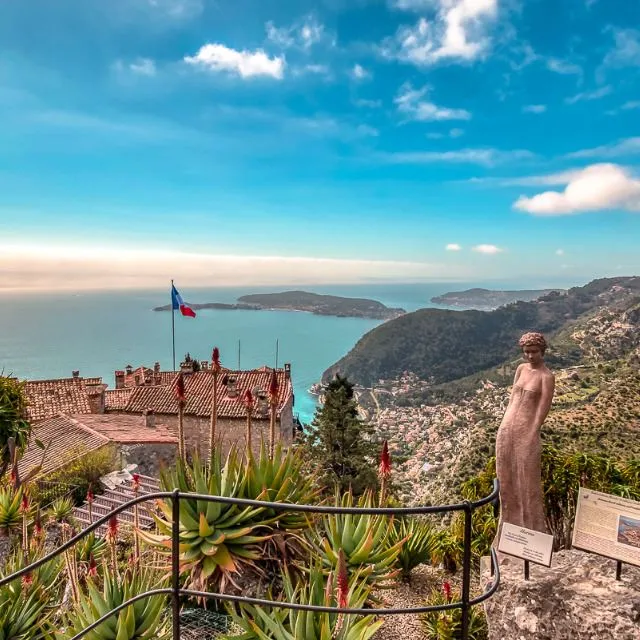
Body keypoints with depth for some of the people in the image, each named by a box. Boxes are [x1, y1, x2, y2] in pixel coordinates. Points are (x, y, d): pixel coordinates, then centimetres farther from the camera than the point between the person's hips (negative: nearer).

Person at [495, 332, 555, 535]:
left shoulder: (547, 377, -10)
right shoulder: (521, 368, 9)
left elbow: (543, 410, -13)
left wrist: (532, 437, -14)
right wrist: (505, 427, 9)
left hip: (527, 432, -7)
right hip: (506, 429, 7)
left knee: (528, 481, 5)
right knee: (507, 479, 16)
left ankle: (533, 528, 22)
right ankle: (511, 523, 34)